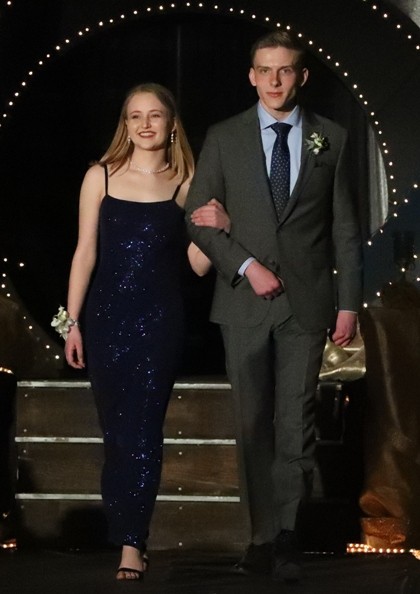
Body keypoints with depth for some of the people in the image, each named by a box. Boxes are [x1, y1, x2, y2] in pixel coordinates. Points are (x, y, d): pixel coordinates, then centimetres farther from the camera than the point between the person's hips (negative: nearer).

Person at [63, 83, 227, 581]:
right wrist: (72, 322, 1)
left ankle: (132, 544, -4)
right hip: (107, 316, 1)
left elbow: (198, 264, 3)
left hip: (159, 320, -1)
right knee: (115, 431, 8)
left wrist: (218, 228, -15)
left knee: (142, 430, -5)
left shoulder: (186, 183, 2)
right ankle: (124, 535, 20)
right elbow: (85, 253, 3)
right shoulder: (101, 177, 2)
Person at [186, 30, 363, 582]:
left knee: (296, 423, -3)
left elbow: (346, 229, 6)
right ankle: (265, 534, 12)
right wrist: (247, 266, -9)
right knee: (253, 424, 4)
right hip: (245, 302, 1)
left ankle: (287, 533, 5)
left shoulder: (331, 139, 6)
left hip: (307, 302, -1)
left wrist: (349, 303, 2)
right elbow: (198, 219, 3)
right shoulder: (224, 138, 5)